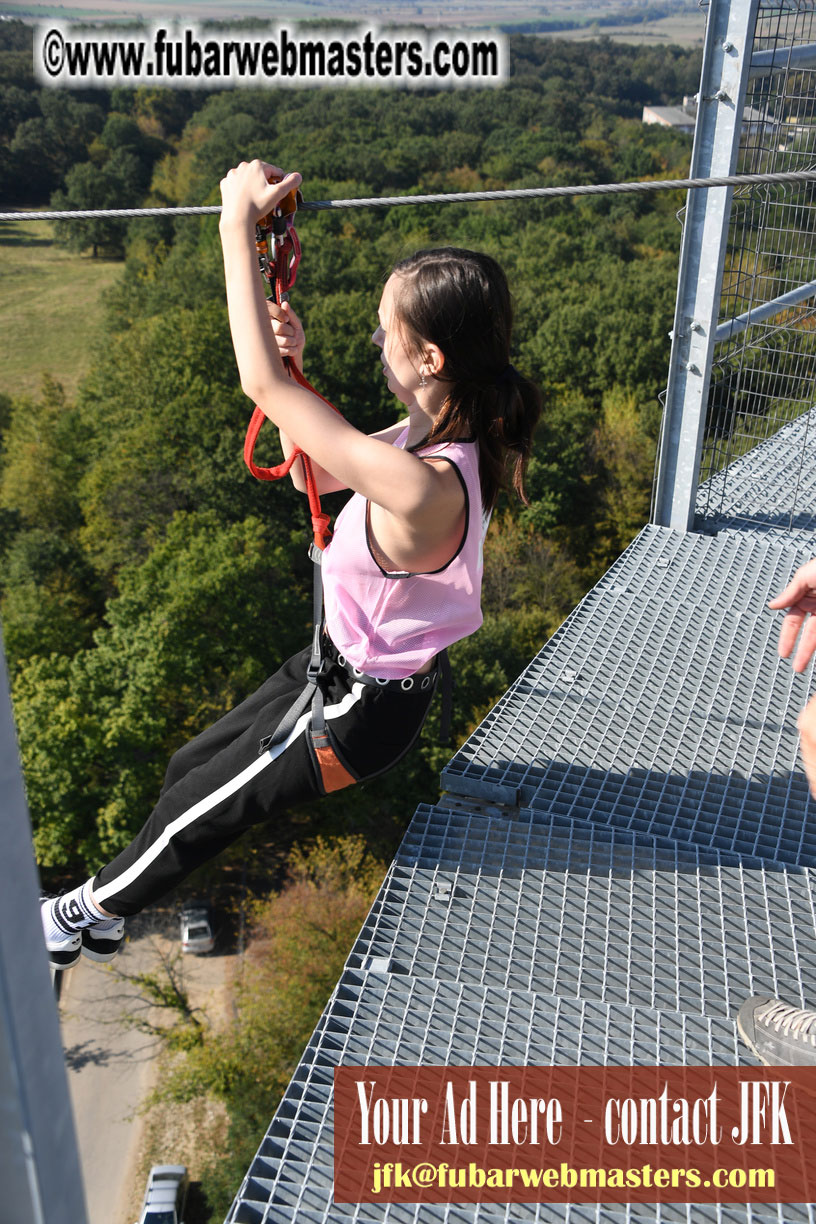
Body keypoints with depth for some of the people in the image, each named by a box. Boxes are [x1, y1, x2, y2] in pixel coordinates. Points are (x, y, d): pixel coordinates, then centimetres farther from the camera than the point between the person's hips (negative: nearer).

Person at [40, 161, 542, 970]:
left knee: (199, 813, 16)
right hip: (340, 665, 9)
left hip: (357, 708, -8)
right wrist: (293, 361, -13)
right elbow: (309, 470, 3)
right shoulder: (445, 434, -9)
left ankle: (88, 914, 45)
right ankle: (108, 909, 49)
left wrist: (238, 222, -26)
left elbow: (260, 385, -34)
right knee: (190, 771, 24)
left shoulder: (421, 486, -39)